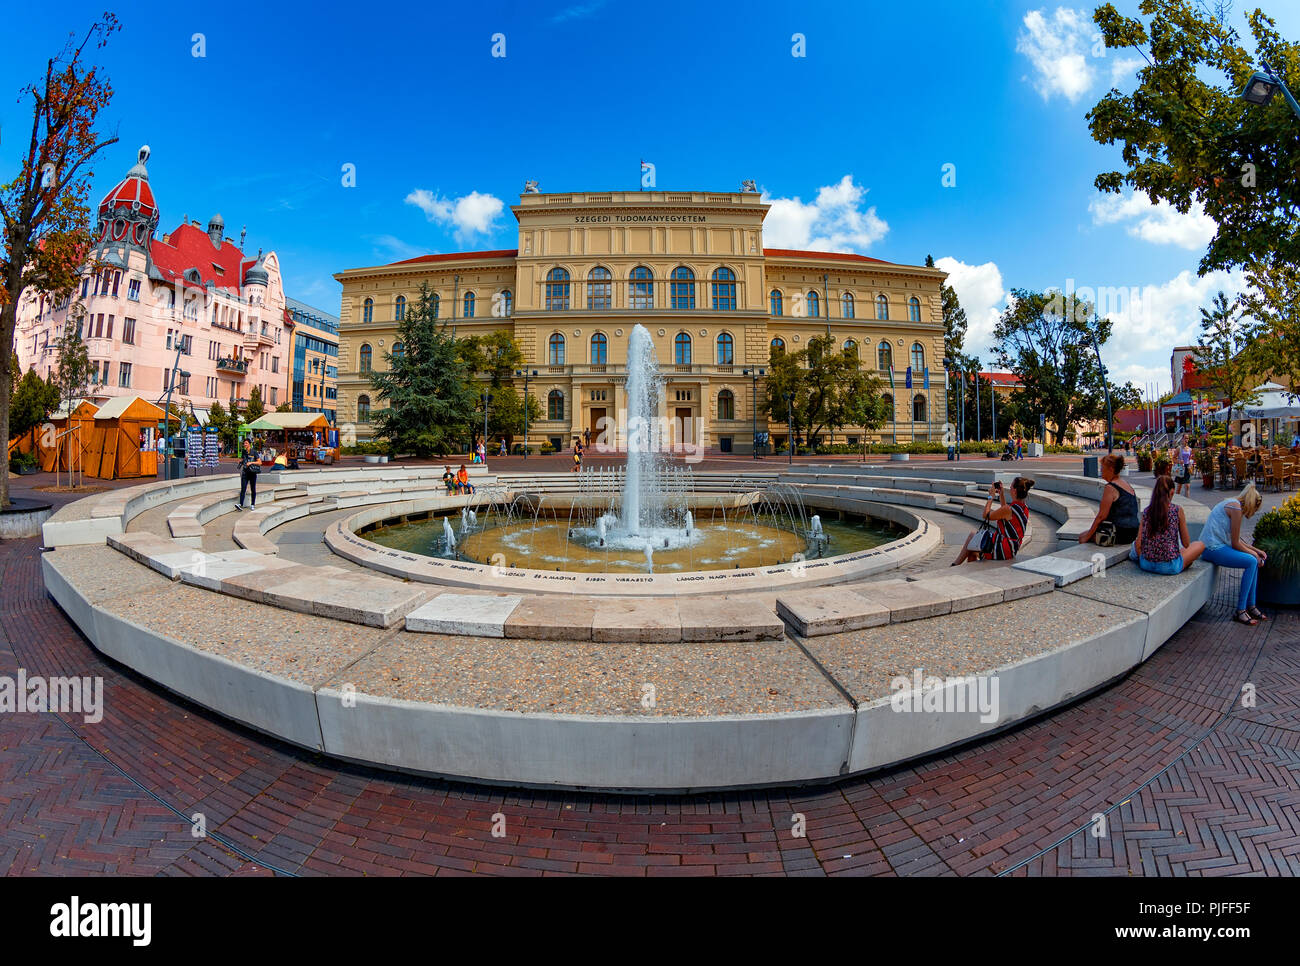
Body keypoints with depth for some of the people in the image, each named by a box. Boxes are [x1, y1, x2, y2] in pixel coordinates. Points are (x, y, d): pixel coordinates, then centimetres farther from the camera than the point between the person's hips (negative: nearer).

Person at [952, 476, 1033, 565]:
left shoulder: (1009, 509, -24)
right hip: (1011, 550, 8)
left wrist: (991, 496, -3)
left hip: (1003, 550, -8)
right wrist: (1002, 495, 17)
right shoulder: (1024, 509, 3)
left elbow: (986, 516, -11)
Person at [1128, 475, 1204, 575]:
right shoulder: (1177, 510, -5)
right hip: (1169, 567, -4)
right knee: (1200, 544, 22)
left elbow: (1139, 544, 1)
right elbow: (1186, 544, 1)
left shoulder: (1147, 511, 2)